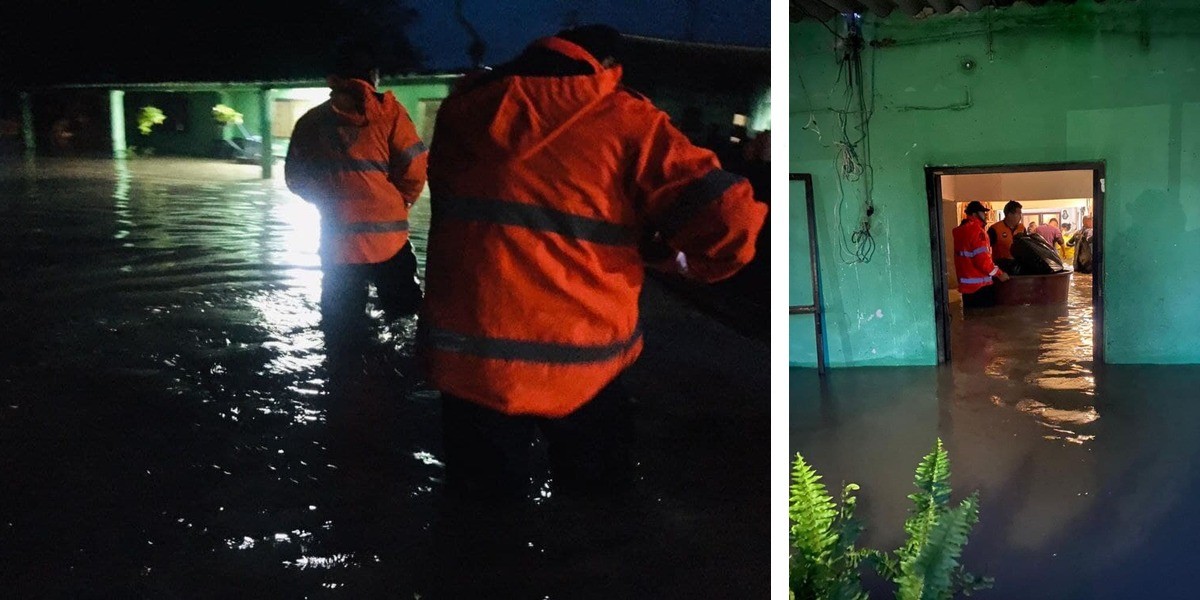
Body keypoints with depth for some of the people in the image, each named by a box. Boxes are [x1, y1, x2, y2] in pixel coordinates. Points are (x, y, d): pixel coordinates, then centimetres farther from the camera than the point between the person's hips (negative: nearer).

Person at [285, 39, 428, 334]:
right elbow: (414, 172, -9)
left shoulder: (311, 121, 5)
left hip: (336, 242, 4)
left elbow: (296, 178, 10)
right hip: (387, 240, -3)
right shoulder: (388, 112, -6)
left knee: (340, 327, 14)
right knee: (404, 315, 13)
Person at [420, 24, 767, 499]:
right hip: (583, 364, -2)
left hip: (470, 359, 2)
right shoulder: (625, 121, -5)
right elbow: (732, 223, -13)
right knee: (595, 484, 20)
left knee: (485, 486, 19)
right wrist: (663, 251, 5)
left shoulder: (462, 109, 5)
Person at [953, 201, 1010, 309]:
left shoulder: (961, 231, 14)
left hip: (966, 284, 9)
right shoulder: (976, 231, -15)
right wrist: (999, 274, -11)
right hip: (980, 285, -9)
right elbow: (983, 259, -21)